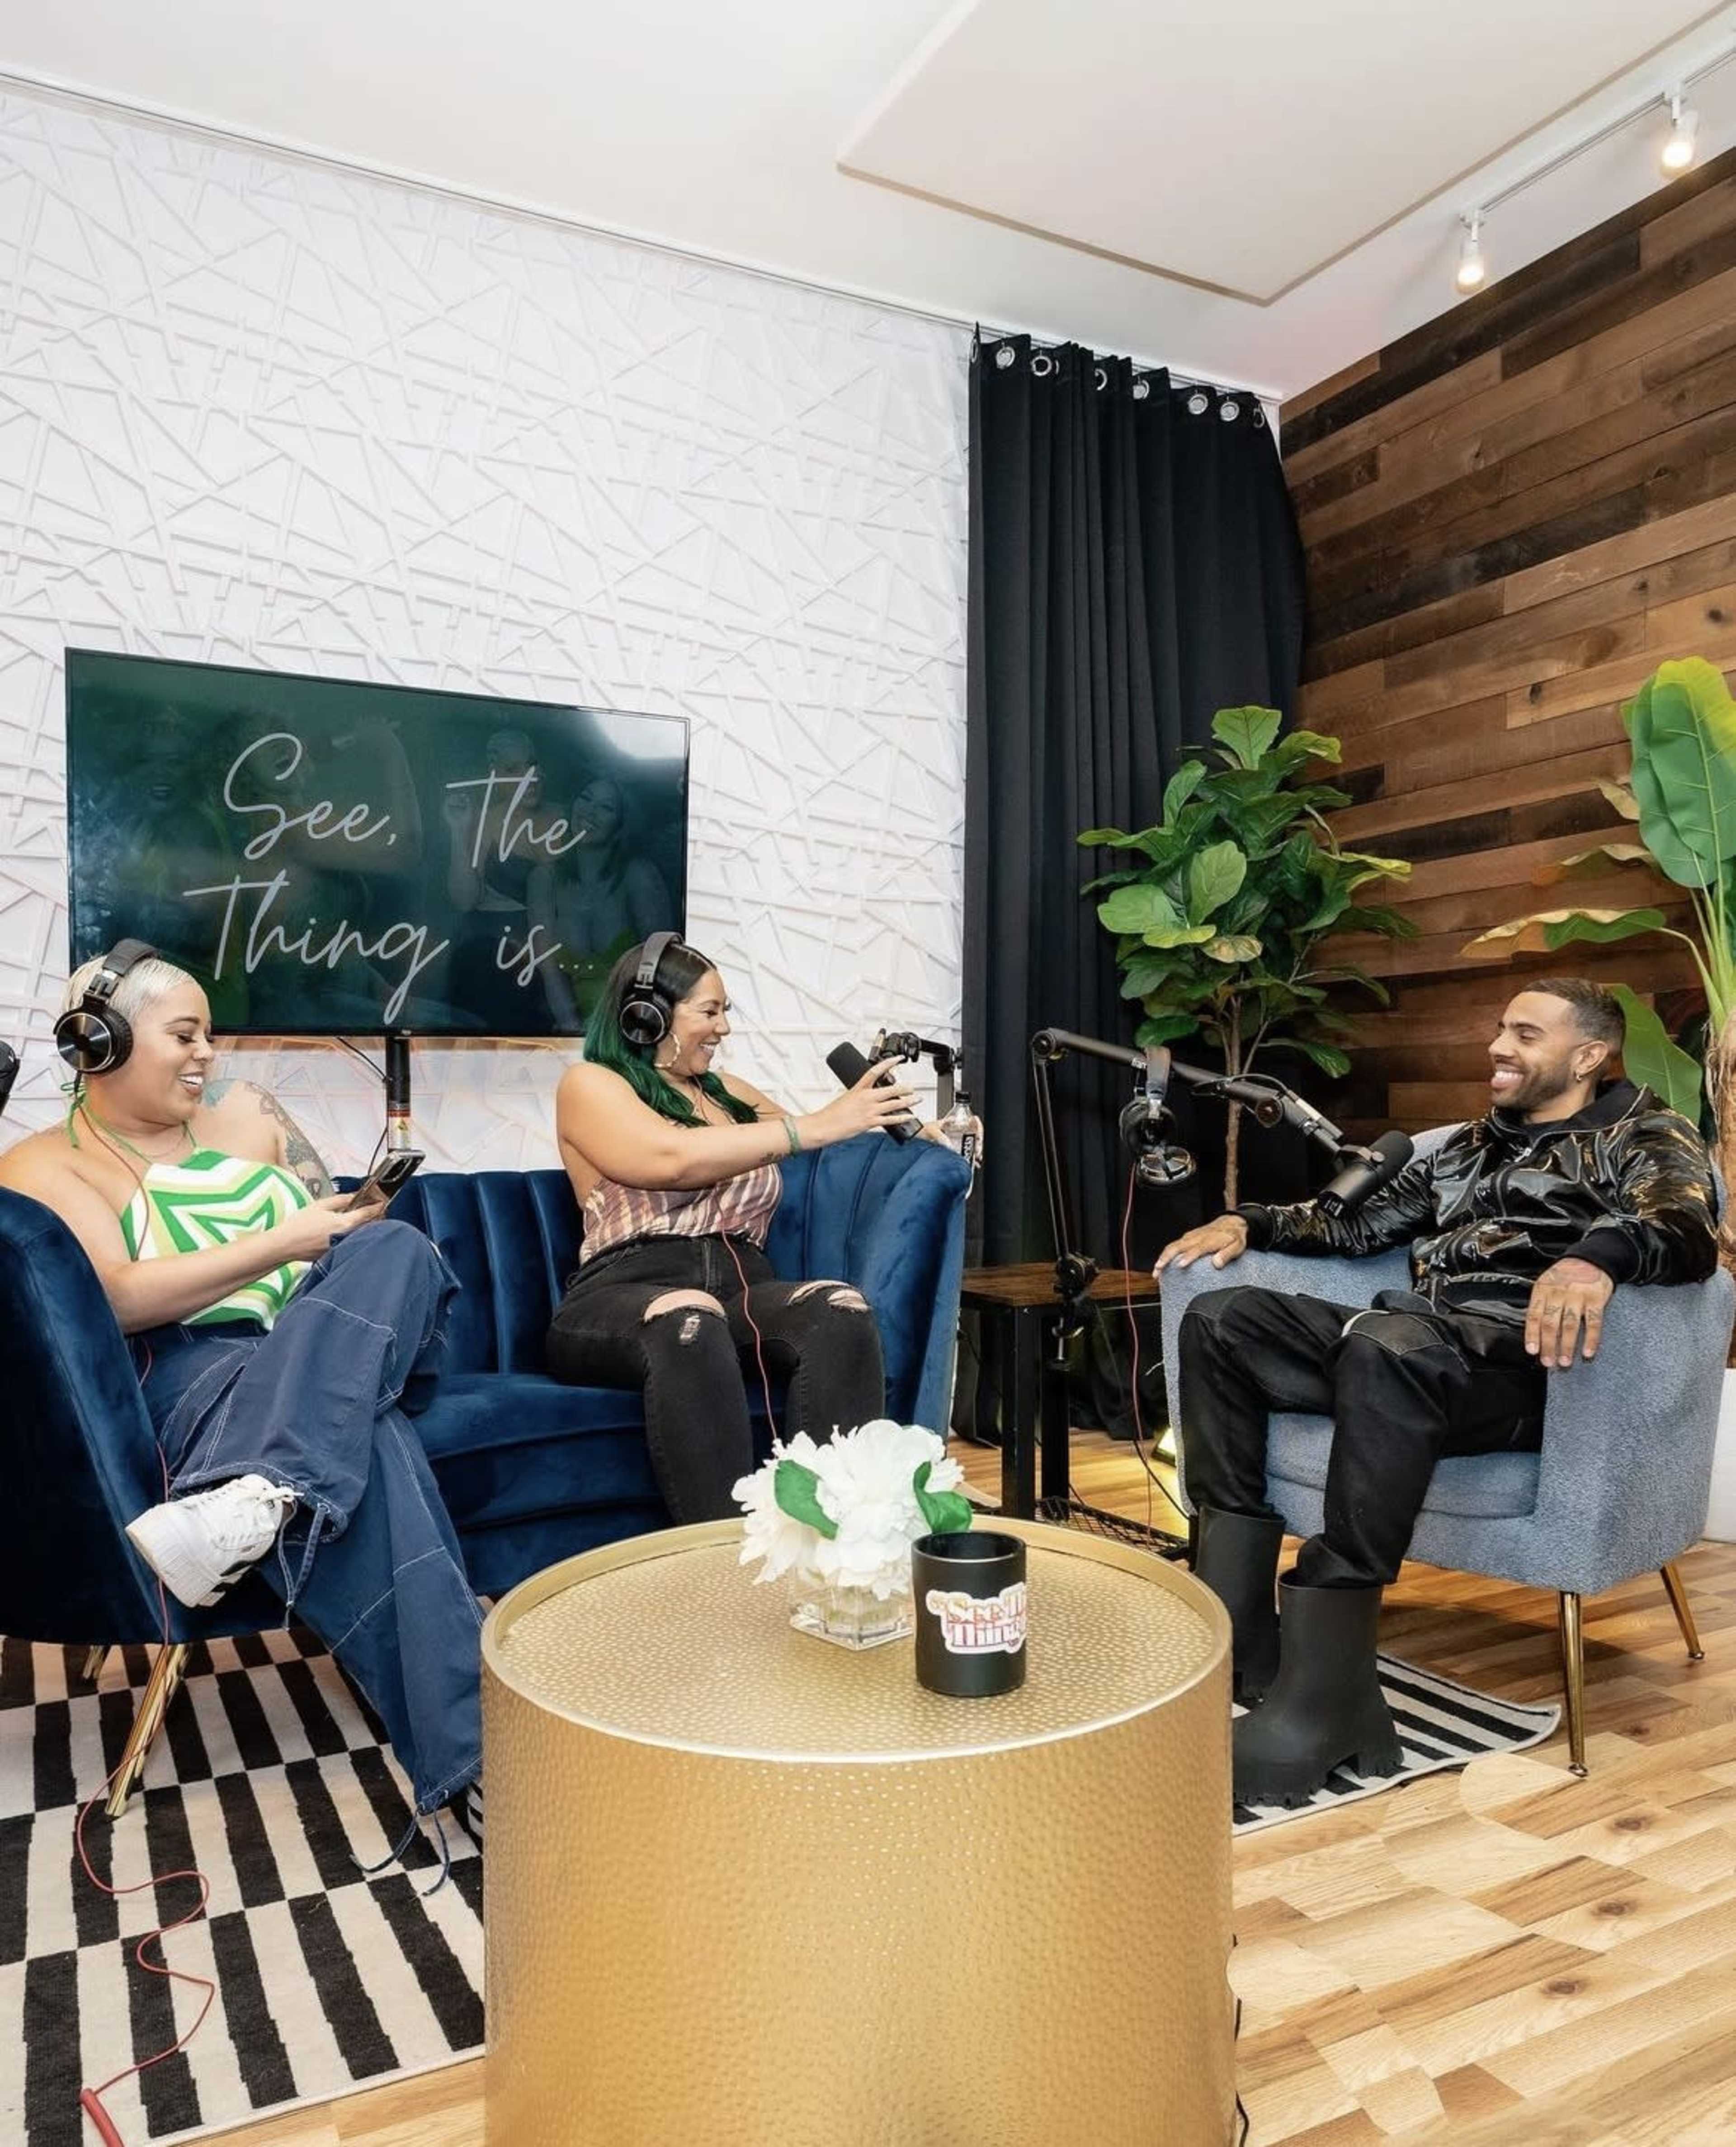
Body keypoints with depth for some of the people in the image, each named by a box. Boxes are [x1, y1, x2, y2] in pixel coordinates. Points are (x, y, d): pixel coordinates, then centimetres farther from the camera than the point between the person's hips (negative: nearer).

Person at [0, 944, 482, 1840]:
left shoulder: (243, 1110, 20)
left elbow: (341, 1231, 21)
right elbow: (117, 1298, -10)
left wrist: (346, 1233, -4)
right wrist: (281, 1243, -13)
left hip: (349, 1344, 5)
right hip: (201, 1376, -4)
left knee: (395, 1248, -31)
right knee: (363, 1446, -38)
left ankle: (253, 1499, -47)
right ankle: (463, 1754, -41)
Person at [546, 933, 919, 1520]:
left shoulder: (728, 1092, 25)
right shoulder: (589, 1085, 6)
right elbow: (675, 1159, -12)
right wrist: (818, 1125, -14)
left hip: (741, 1291, 5)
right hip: (625, 1294, -5)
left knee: (841, 1310, -29)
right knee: (690, 1319, -41)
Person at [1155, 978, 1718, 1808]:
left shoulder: (1647, 1138, 9)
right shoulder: (1466, 1145, 29)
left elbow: (1689, 1230, -13)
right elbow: (1361, 1225, 29)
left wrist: (1595, 1256, -37)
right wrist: (1246, 1221, 12)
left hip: (1522, 1364, -7)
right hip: (1411, 1343, 7)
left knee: (1388, 1344, -39)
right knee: (1221, 1319, -13)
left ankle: (1325, 1690, -36)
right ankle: (1233, 1624, -17)